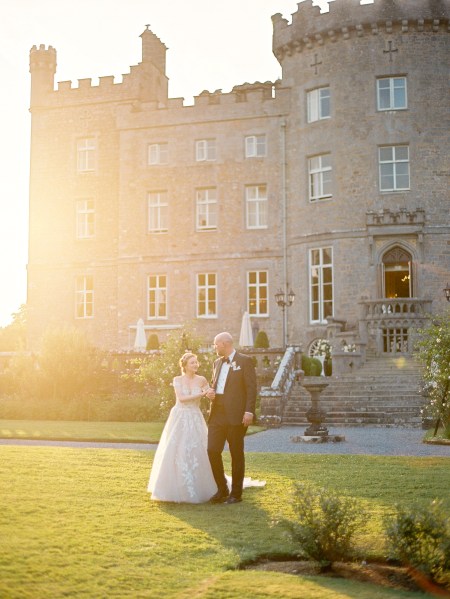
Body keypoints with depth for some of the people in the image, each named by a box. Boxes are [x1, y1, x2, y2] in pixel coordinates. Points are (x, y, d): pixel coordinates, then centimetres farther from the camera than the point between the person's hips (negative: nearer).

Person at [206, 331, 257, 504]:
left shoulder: (245, 361, -3)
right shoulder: (217, 363, 18)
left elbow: (251, 388, -8)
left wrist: (249, 411, -17)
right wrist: (210, 392, 4)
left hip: (236, 415, -6)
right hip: (217, 414, 6)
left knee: (236, 454, 3)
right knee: (212, 451, -1)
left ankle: (236, 493, 13)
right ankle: (222, 490, 15)